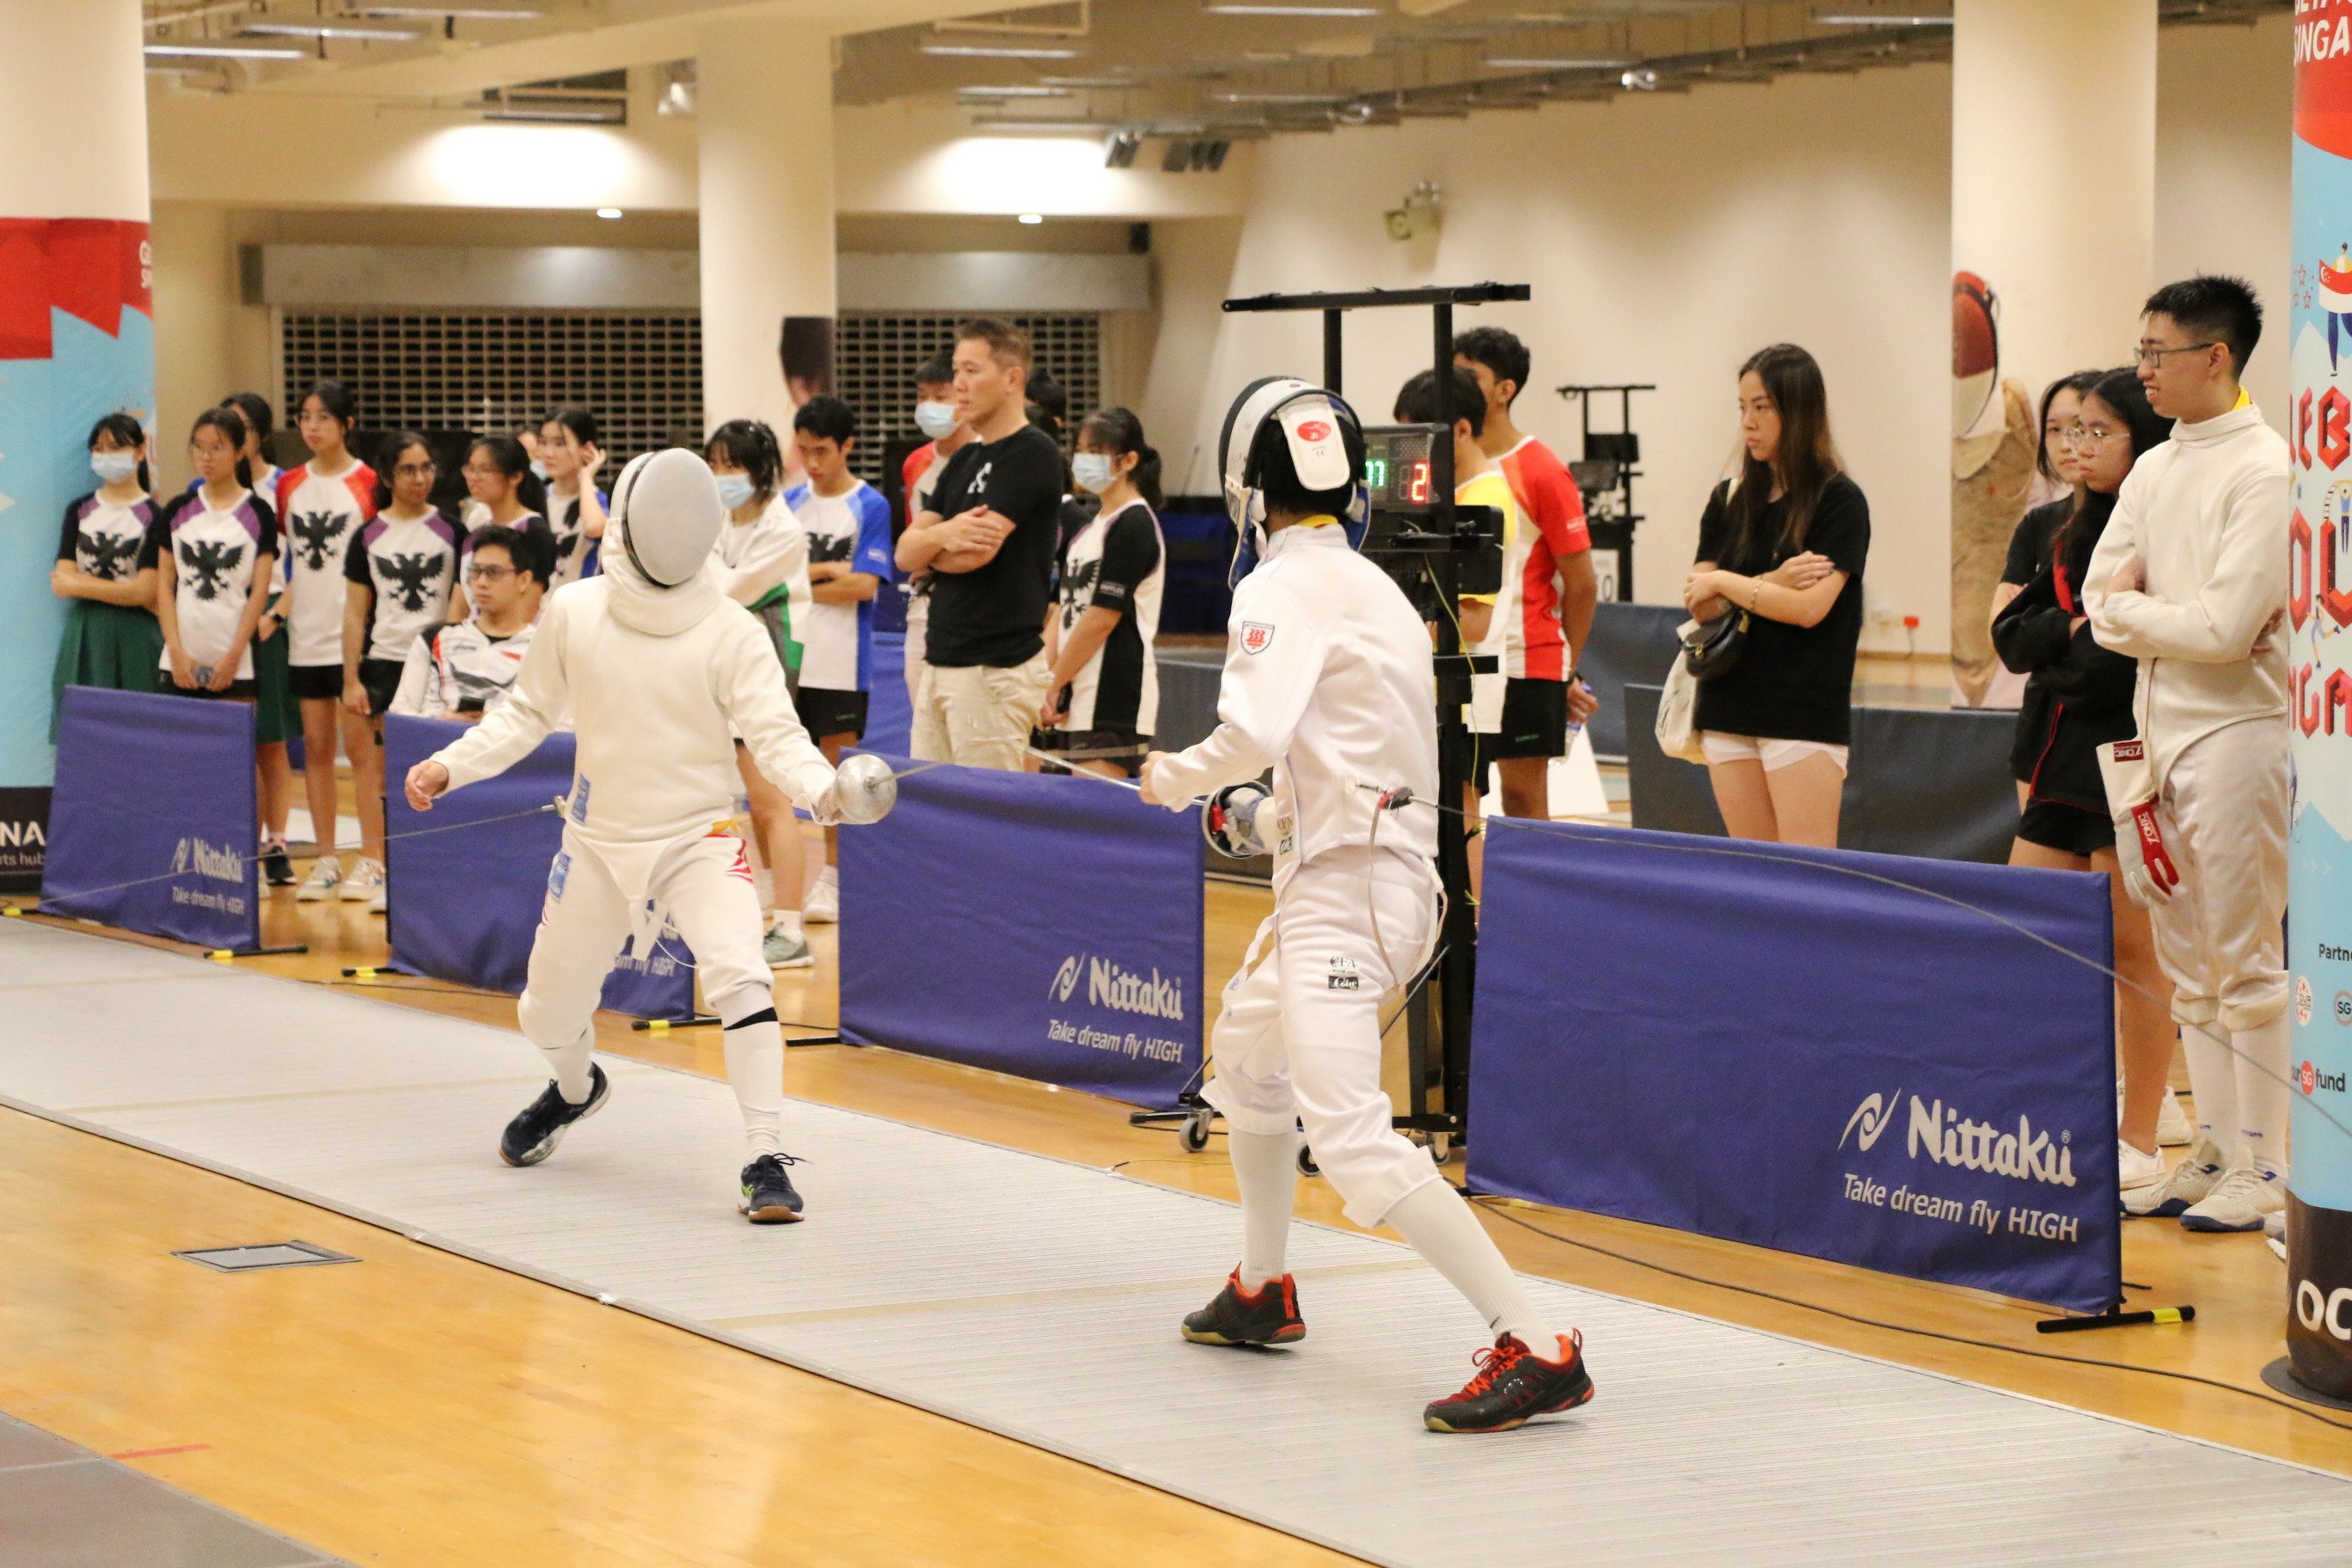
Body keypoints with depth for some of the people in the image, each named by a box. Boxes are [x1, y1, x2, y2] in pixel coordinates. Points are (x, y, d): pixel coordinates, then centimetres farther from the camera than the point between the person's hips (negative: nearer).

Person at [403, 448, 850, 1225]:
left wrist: (823, 790, -42)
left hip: (699, 838, -3)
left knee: (738, 978, -29)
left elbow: (775, 733, -22)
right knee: (549, 1015, 16)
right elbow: (528, 712, 7)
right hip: (599, 841, 3)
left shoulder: (731, 630, -14)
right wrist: (449, 766, -4)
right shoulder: (572, 613, -7)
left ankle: (766, 1162, -23)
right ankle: (576, 1089, 53)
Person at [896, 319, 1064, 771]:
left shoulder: (1032, 453, -10)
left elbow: (977, 552, -18)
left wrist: (928, 545, 4)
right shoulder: (965, 461, 18)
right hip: (941, 662, 9)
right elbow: (905, 555, 11)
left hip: (997, 669, -9)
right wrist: (941, 535, -12)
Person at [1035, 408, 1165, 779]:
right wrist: (1040, 679, 3)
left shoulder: (1133, 525, -9)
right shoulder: (1091, 524, 19)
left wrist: (1055, 685, -8)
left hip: (1114, 700, -9)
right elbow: (1064, 608, 16)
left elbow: (1102, 617, -14)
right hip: (1077, 699, 9)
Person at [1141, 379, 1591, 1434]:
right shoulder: (1375, 588, 15)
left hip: (1342, 888, -10)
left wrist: (1175, 779, -6)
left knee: (1350, 1144, -18)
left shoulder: (1282, 587, -11)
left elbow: (1251, 734, -25)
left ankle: (1536, 1350, -25)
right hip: (1389, 865, 10)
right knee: (1245, 1059, 31)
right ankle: (1262, 1293, 43)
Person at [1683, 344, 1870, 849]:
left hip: (1805, 715, -6)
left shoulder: (1840, 501, -5)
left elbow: (1809, 607, -15)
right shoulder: (1729, 500, 11)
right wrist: (1773, 582, -12)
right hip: (1729, 708, 6)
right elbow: (1700, 605, 3)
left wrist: (1725, 584, -4)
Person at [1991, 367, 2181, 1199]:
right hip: (2061, 757, 8)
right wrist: (2075, 630, -10)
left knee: (2132, 952, -1)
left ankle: (2139, 1140, 8)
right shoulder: (2075, 535, 14)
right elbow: (2013, 635, 7)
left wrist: (2060, 656, -10)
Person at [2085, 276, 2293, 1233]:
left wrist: (2136, 610, -4)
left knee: (2247, 963, -4)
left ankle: (2262, 1165, 1)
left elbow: (2227, 626, -19)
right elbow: (2100, 600, 8)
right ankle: (2212, 1150, 19)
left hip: (2236, 729, -8)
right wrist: (2175, 623, -9)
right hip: (2157, 728, 8)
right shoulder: (2154, 471, 13)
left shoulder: (2265, 470, -12)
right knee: (2188, 964, 12)